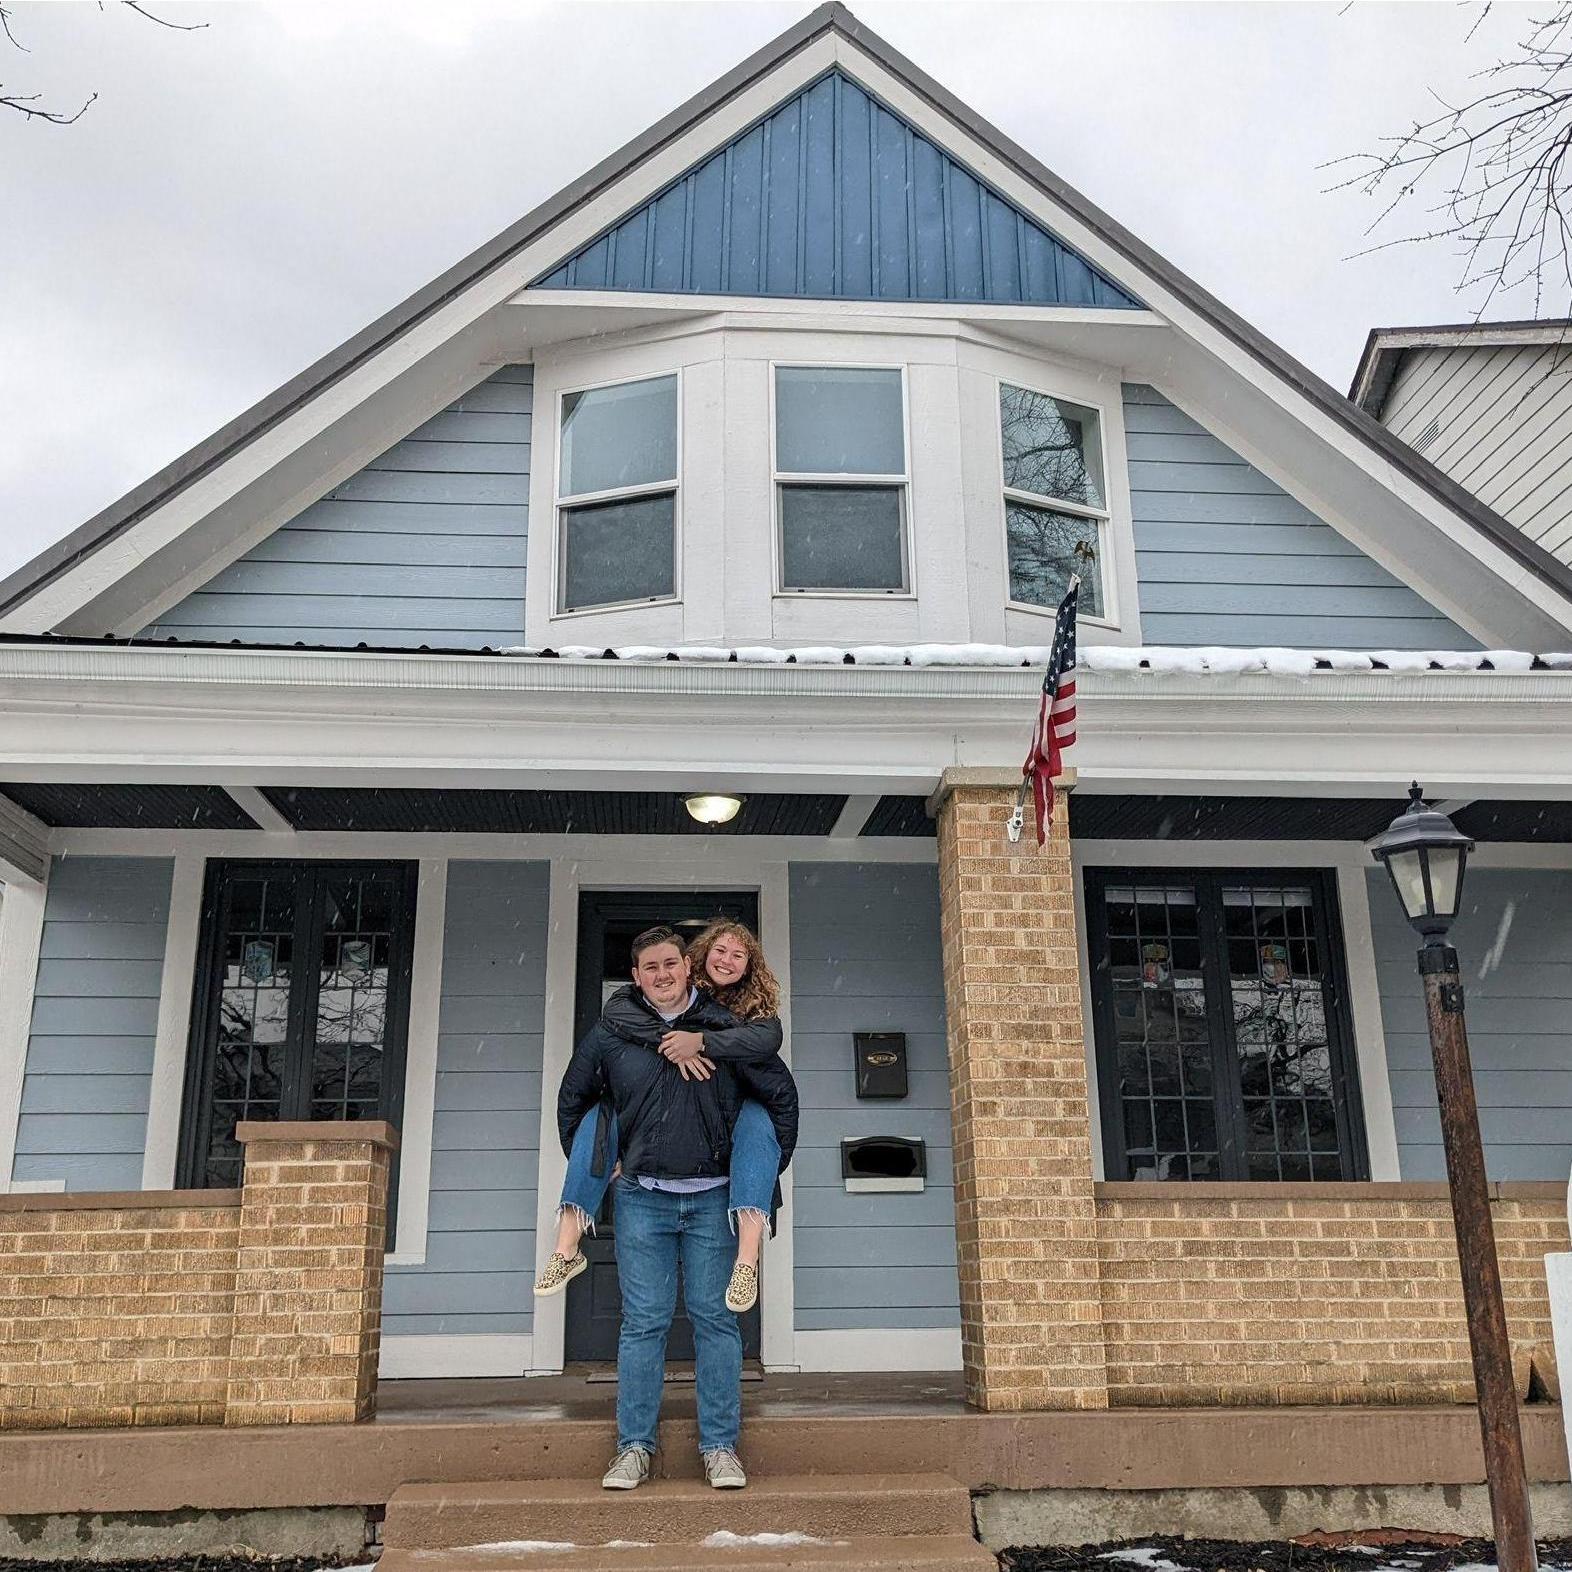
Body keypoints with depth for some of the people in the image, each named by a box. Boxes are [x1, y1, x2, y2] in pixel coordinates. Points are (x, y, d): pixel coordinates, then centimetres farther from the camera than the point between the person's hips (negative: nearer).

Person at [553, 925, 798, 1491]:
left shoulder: (726, 1029, 0)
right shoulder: (609, 1036, 3)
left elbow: (781, 1095, 9)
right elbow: (572, 1101, 18)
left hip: (712, 1199, 0)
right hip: (642, 1198, 1)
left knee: (715, 1318, 2)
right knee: (643, 1322, 2)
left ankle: (720, 1446, 10)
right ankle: (634, 1447, 10)